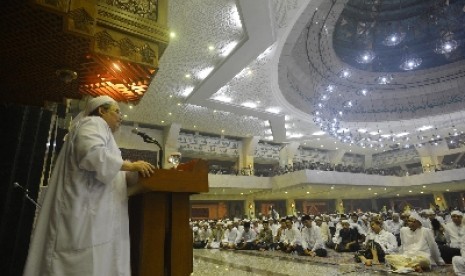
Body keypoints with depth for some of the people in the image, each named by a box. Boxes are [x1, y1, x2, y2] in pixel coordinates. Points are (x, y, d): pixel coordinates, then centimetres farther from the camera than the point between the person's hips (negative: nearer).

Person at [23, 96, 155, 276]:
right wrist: (132, 166, -15)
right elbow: (93, 154, -22)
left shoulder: (100, 128, 28)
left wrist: (135, 173, 15)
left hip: (95, 211, 10)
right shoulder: (94, 123, 0)